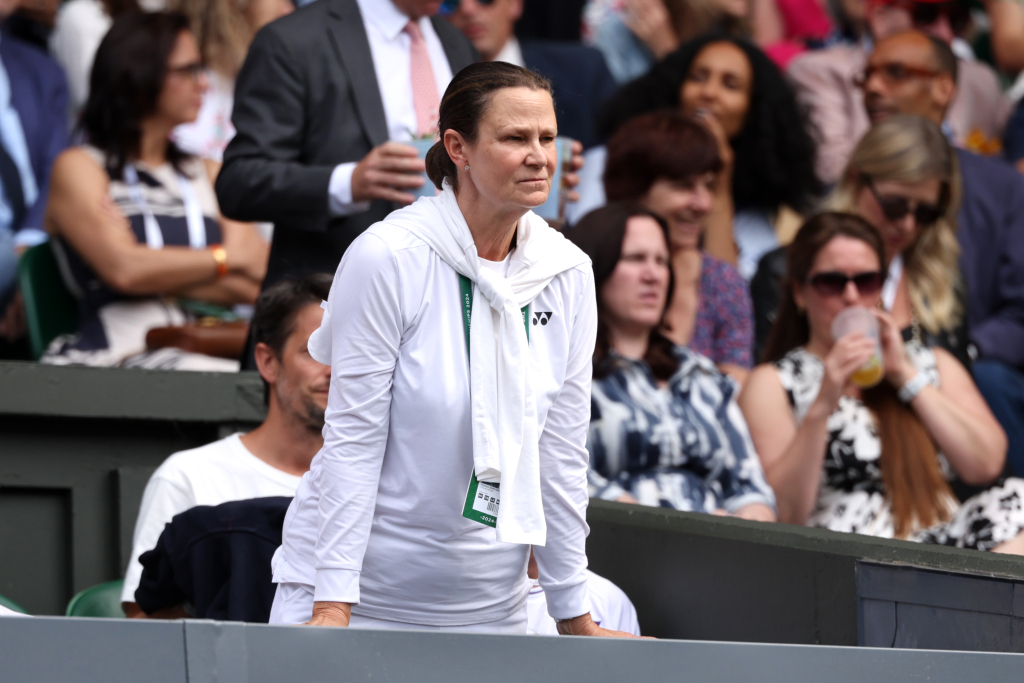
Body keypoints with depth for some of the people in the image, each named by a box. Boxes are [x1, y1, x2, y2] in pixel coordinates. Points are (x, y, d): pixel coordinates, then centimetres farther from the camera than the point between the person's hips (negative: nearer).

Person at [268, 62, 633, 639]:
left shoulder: (569, 274, 1)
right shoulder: (386, 258, -13)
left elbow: (560, 455, 5)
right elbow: (352, 440, -13)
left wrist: (577, 618, 6)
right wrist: (331, 609, -17)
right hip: (365, 594, -4)